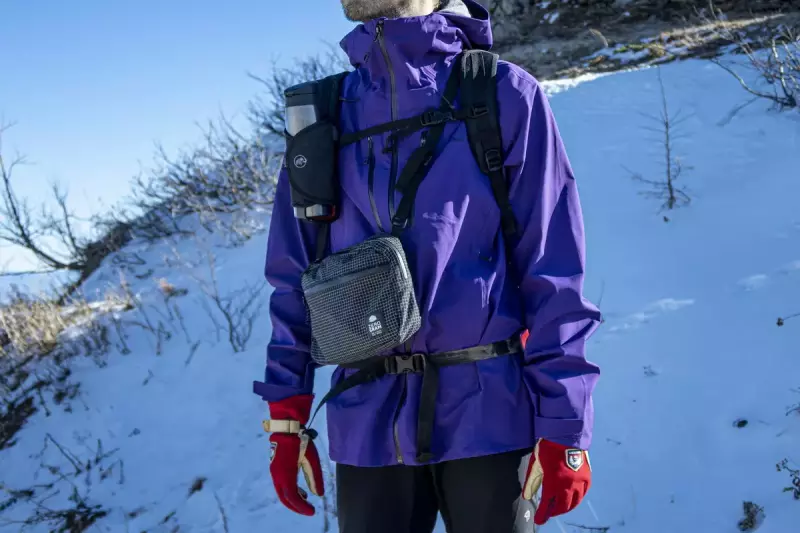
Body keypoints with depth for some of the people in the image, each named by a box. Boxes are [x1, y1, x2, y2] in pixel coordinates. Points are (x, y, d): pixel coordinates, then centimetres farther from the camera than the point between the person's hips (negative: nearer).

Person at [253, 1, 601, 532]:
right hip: (367, 424, 3)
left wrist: (564, 429, -7)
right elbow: (293, 277, 11)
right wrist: (286, 419, 7)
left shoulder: (505, 96, -3)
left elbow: (552, 274, -4)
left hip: (487, 416, -3)